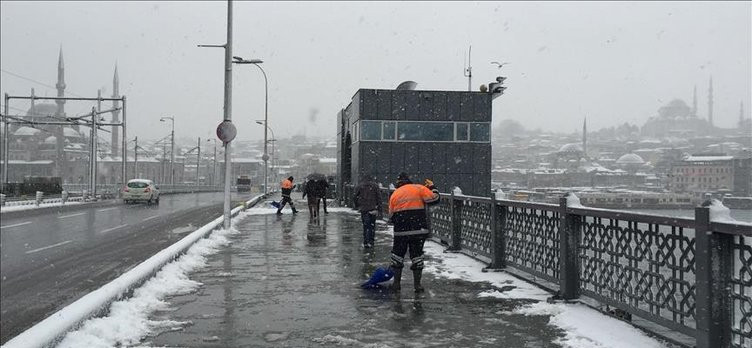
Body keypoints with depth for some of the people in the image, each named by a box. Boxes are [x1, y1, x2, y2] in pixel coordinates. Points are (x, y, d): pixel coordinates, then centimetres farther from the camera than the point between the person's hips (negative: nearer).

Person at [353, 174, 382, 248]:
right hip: (373, 209, 0)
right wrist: (379, 210, 3)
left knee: (365, 226, 6)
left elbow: (354, 197, -1)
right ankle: (371, 242, 7)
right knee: (372, 225, 9)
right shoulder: (375, 186, 6)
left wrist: (357, 206, 12)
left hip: (363, 209, 0)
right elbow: (379, 198, 2)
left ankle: (366, 243, 2)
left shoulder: (359, 186, 4)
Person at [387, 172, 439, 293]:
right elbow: (434, 199, -1)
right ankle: (417, 284, 7)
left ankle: (397, 283, 15)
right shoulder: (419, 188, 4)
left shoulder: (394, 194, 11)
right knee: (417, 254, 8)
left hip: (401, 231, 1)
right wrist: (432, 187, 16)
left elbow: (392, 216, 11)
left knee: (398, 254, 14)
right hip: (419, 229, -1)